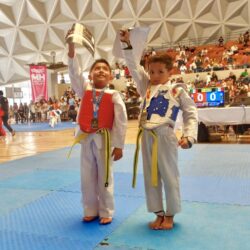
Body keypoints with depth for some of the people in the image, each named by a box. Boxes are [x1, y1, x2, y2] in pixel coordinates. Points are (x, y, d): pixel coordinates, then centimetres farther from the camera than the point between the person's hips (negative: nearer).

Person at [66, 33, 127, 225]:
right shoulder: (85, 91, 2)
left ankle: (106, 212, 27)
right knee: (87, 177, 13)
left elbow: (121, 121, -8)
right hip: (86, 138, 4)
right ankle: (90, 211, 31)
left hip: (104, 139, -3)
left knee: (105, 177, 9)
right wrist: (72, 47, -21)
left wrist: (119, 146, -8)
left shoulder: (114, 95, -8)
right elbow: (74, 73, -10)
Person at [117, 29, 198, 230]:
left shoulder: (177, 91, 1)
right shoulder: (146, 87, 10)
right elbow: (134, 67, 8)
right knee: (150, 178, 12)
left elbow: (191, 114, 2)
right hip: (147, 137, 4)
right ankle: (159, 214, 29)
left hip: (165, 137, -4)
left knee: (170, 177, 6)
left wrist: (189, 136, -10)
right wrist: (128, 45, -1)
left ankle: (170, 215, 26)